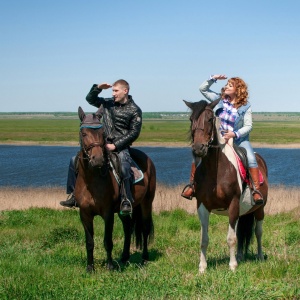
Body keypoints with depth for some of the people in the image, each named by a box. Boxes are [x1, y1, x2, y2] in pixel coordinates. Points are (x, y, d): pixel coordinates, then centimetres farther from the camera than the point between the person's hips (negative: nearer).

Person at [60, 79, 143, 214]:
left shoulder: (134, 110, -4)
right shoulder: (108, 104, 10)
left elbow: (134, 132, -9)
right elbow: (90, 99, 18)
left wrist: (115, 145, -15)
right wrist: (98, 88, -2)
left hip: (121, 147, -6)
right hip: (103, 144, 6)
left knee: (124, 168, -36)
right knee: (75, 160, -1)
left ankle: (127, 201, -25)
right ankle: (74, 195, 7)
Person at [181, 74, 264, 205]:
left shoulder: (246, 107, -5)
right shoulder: (219, 99, 4)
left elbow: (248, 126, -8)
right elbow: (203, 89, 10)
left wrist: (234, 134, -23)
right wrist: (213, 79, -5)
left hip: (238, 138, -2)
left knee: (251, 159, -25)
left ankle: (256, 190, -21)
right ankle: (191, 184, -3)